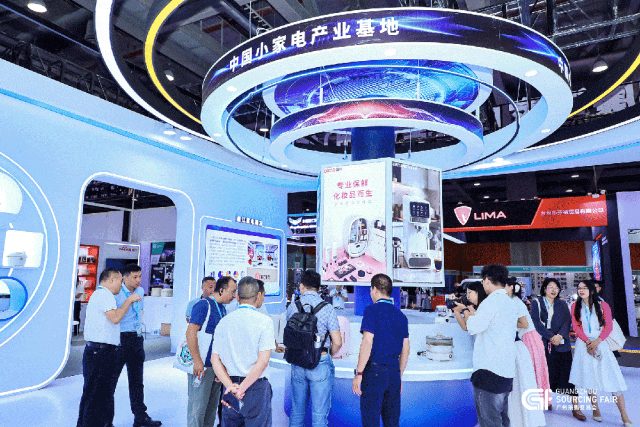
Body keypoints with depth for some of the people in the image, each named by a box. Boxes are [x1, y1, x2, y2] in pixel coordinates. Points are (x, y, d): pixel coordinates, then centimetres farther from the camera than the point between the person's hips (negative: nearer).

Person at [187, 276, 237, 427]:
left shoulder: (222, 308, 12)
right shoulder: (203, 305, -15)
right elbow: (191, 332, -21)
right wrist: (197, 361, -22)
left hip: (217, 365, 8)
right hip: (202, 365, -8)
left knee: (212, 404, 17)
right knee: (198, 405, 0)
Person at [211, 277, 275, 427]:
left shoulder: (224, 322, 5)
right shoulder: (264, 321, -10)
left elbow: (215, 360, 2)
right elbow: (263, 361, -16)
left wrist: (231, 386, -7)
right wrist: (242, 389, -10)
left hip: (230, 386, 5)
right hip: (256, 387, -4)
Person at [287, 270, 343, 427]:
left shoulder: (292, 308, 0)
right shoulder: (327, 308, -9)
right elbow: (337, 342, -8)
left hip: (297, 364, 3)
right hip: (320, 364, -3)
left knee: (296, 411, 18)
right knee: (319, 414, 6)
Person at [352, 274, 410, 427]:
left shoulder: (372, 310, -8)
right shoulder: (400, 315, 11)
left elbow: (367, 342, -15)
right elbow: (405, 349, 13)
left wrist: (358, 373, -11)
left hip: (374, 371, -6)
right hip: (394, 372, 6)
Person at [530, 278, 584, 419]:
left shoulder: (562, 304, 15)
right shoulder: (536, 303, 6)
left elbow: (567, 321, 3)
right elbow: (536, 322, -4)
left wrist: (559, 335, -13)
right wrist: (551, 337, -13)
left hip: (562, 344, 2)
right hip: (543, 343, -2)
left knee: (568, 375, -2)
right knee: (546, 375, 1)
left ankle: (576, 408, 4)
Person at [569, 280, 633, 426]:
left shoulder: (602, 305, 4)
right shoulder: (575, 307, 6)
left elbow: (609, 326, -1)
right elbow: (576, 327, 2)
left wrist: (597, 341, -13)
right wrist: (587, 342, -10)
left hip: (600, 343, -1)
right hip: (584, 344, 1)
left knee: (612, 377, -5)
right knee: (589, 377, 1)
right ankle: (595, 410, 13)